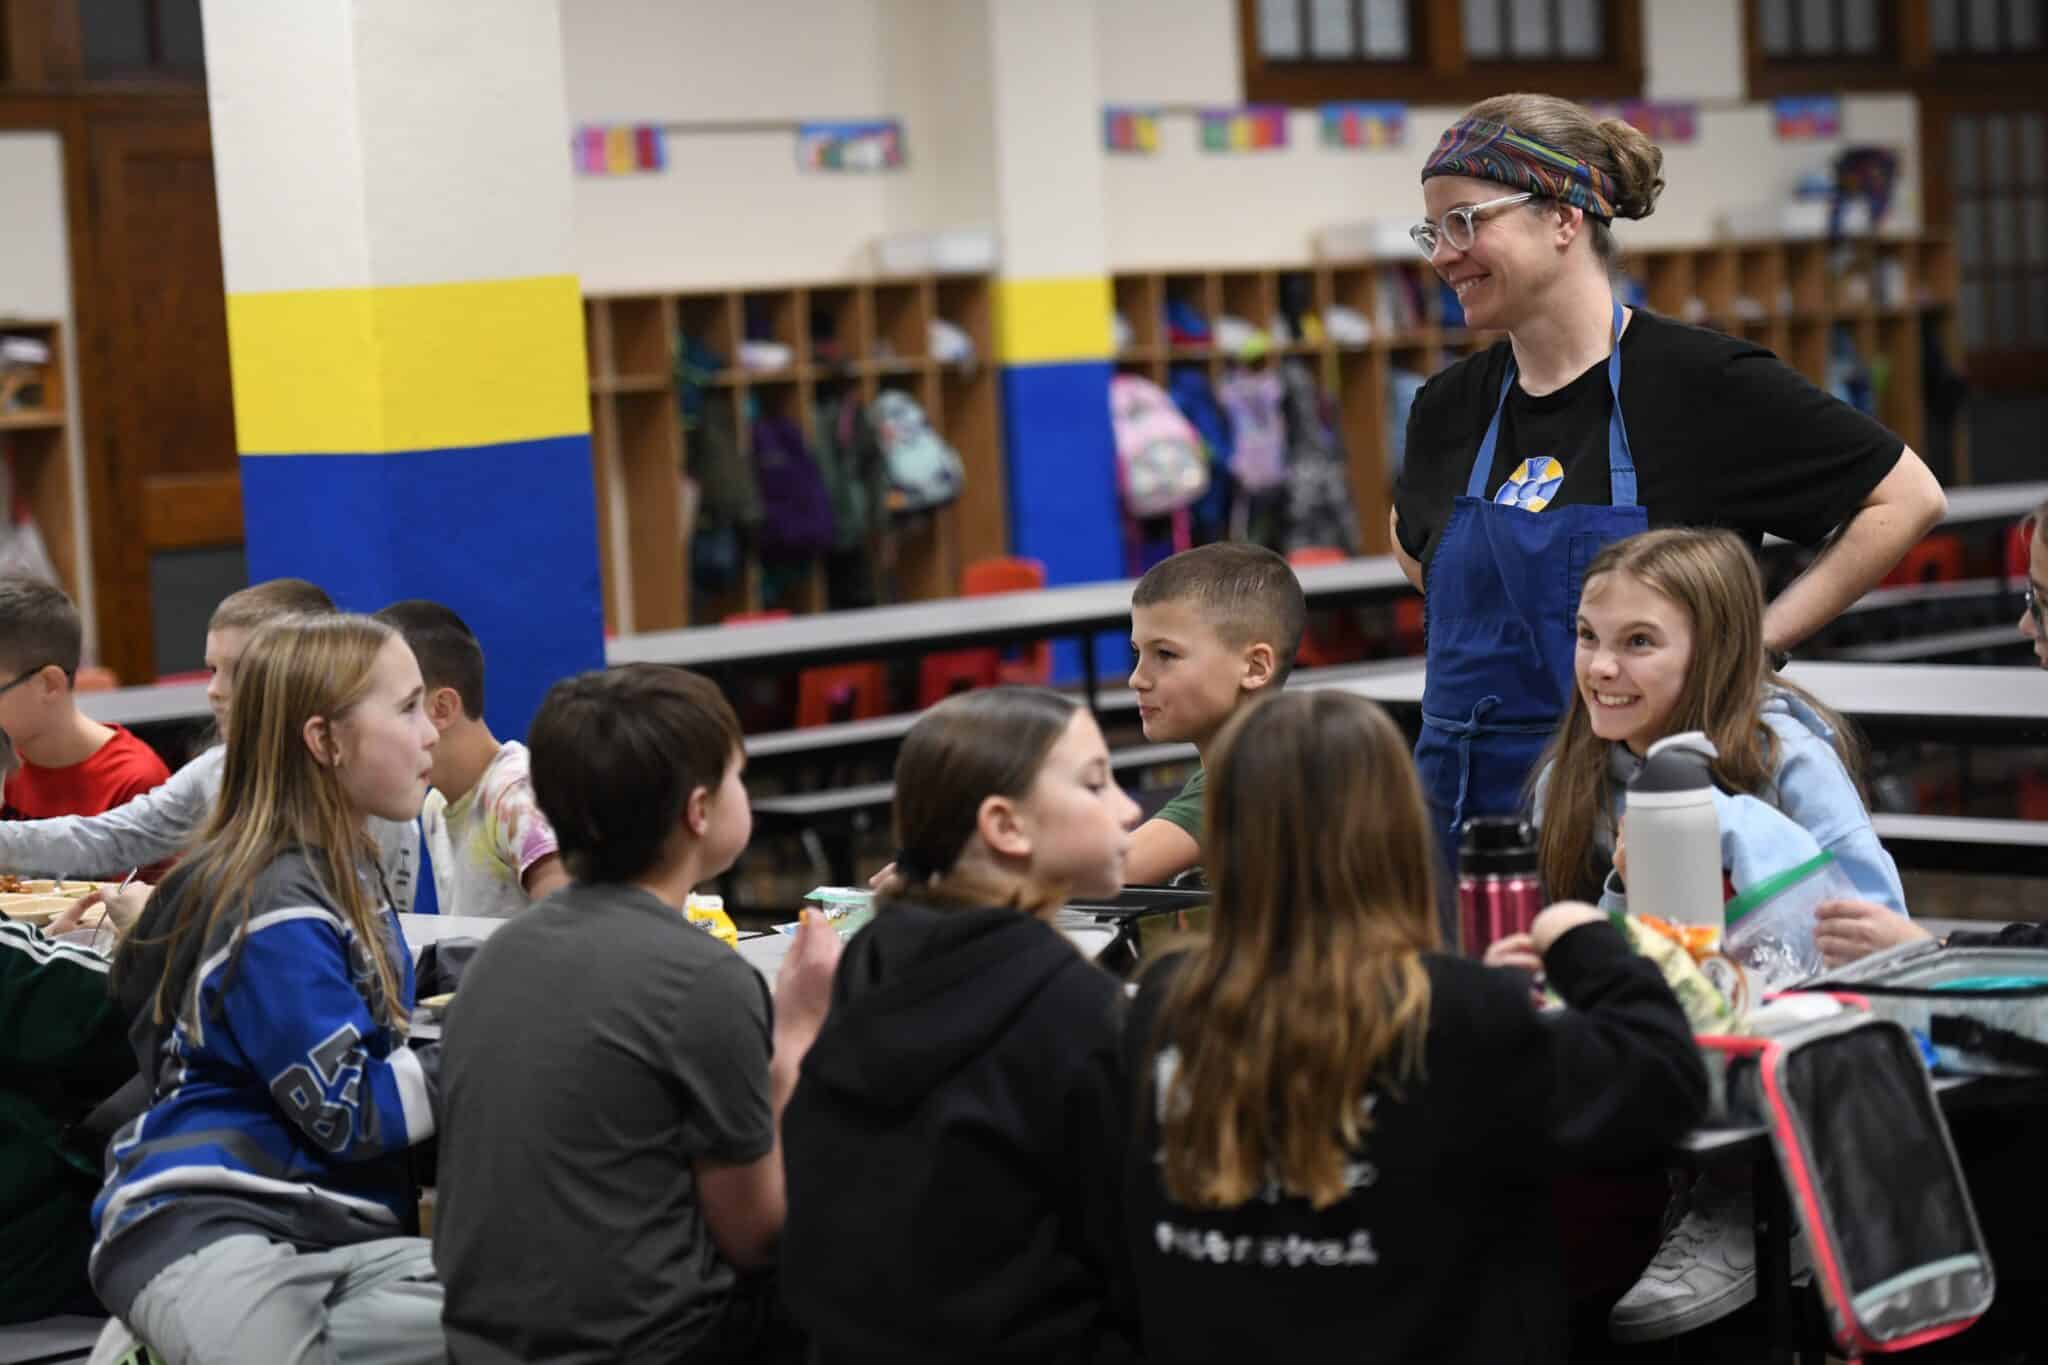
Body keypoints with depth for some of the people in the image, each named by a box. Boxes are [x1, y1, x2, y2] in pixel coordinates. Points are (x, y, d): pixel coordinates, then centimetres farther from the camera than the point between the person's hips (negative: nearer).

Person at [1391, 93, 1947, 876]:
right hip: (1463, 811, 4)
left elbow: (1907, 495, -3)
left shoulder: (1702, 383, -8)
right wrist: (1491, 638, 11)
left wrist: (1761, 637, -7)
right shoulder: (1449, 408, 7)